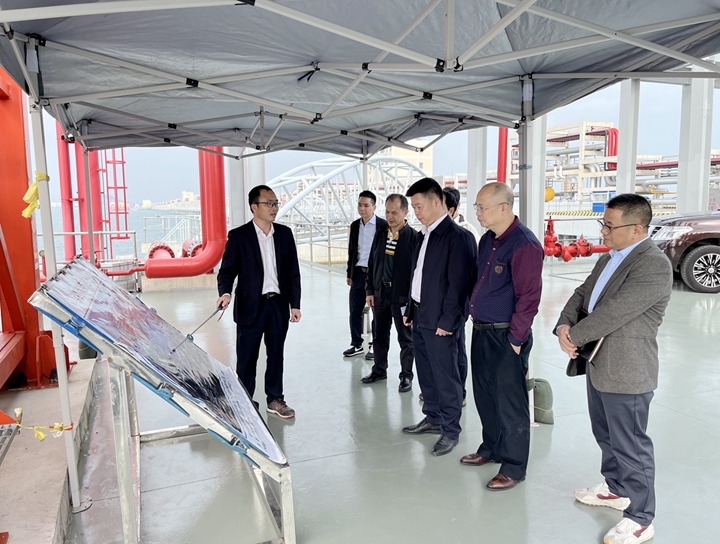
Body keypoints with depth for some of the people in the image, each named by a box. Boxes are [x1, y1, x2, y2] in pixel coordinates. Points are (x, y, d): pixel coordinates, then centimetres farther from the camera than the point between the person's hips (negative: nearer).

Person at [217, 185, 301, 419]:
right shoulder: (238, 236, -5)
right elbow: (227, 270, -5)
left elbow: (293, 272, 8)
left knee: (276, 354, 13)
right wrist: (225, 293, -25)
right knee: (247, 358, 5)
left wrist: (295, 304, 5)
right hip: (251, 307, -3)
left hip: (278, 305, 4)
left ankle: (275, 399, 28)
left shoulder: (285, 233, 6)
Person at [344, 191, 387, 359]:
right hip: (358, 273, 5)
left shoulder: (383, 225, -8)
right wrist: (349, 274, 13)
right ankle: (356, 344, 22)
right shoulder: (354, 225, 9)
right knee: (355, 311, 9)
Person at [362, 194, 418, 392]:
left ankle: (406, 375, 20)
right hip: (380, 293, 6)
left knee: (406, 338, 7)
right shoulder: (380, 234, 7)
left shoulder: (413, 237, -10)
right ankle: (379, 370, 32)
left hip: (402, 295, -5)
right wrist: (370, 290, 7)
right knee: (380, 336, 17)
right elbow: (372, 264, 11)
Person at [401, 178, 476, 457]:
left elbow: (458, 282, -17)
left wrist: (447, 320, -17)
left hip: (439, 321, -9)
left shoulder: (455, 236, -14)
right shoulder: (426, 235, 13)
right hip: (420, 317, 9)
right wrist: (410, 310, 15)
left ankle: (450, 430, 17)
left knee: (445, 376, 2)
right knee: (426, 373, 18)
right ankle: (433, 418, 34)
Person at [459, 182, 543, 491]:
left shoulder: (524, 245, -19)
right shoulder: (487, 240, 9)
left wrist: (515, 340, -17)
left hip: (506, 337, -9)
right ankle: (491, 449, 39)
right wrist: (475, 316, 14)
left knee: (510, 403, 4)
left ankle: (513, 468, 19)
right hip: (482, 331, 9)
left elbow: (529, 297, -20)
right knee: (485, 395, 20)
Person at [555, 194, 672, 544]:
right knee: (606, 436, 25)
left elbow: (614, 313, -27)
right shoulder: (608, 259, 10)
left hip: (626, 374, -9)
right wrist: (564, 326, -9)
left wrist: (574, 337, -15)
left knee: (630, 445, 5)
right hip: (598, 366, 9)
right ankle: (617, 489, 46)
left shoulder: (653, 266, -21)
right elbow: (582, 294, 10)